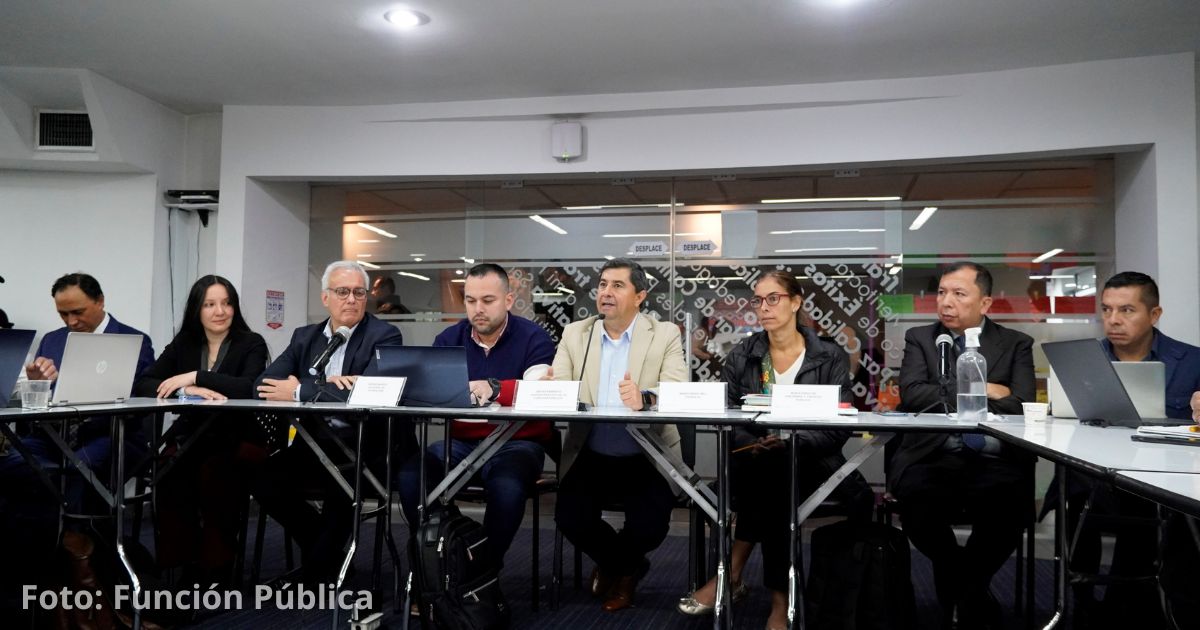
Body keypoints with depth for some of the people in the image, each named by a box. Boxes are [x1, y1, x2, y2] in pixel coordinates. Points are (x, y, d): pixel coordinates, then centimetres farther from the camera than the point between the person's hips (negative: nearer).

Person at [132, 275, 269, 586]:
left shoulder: (251, 344, 0)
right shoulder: (182, 344, 11)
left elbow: (250, 387, -19)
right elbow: (142, 385, -1)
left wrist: (195, 377, -19)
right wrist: (186, 389, -19)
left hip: (237, 440, -3)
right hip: (192, 439, 3)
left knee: (215, 471, -33)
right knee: (169, 469, -29)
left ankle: (216, 566, -17)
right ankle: (183, 561, -17)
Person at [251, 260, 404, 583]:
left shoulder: (385, 336, -5)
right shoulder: (305, 337, 11)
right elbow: (263, 385, -2)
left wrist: (299, 391, -18)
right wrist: (324, 384, -18)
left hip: (364, 448, -5)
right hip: (314, 444, 5)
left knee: (339, 482, -32)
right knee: (260, 477, -17)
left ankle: (318, 571, -5)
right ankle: (321, 546, 8)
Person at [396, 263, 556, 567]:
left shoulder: (533, 338, -3)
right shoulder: (449, 339, 9)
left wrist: (495, 389, -37)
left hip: (516, 443, -3)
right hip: (460, 442, 4)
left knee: (507, 486, -34)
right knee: (410, 475, -23)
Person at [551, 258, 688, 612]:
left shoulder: (665, 335, -2)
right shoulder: (574, 334, 7)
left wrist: (645, 398, -38)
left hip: (647, 459, -2)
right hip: (590, 457, 2)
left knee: (650, 526, -21)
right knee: (570, 517, -18)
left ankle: (616, 566, 20)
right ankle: (627, 566, 17)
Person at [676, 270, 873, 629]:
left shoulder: (830, 358, 1)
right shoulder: (740, 357, 6)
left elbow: (840, 428, -6)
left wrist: (791, 441, -23)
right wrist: (754, 445, -21)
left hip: (809, 462, -1)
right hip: (754, 462, 1)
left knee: (774, 468, -32)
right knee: (766, 468, -33)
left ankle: (732, 575, -20)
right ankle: (780, 598, -26)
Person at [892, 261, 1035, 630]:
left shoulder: (1016, 345, 15)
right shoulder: (919, 339, 16)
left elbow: (1020, 405, -1)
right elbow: (911, 395, -2)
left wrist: (946, 401, -4)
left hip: (996, 461, 0)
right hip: (934, 458, 0)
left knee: (1010, 503, -34)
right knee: (916, 497, -33)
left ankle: (962, 594, -2)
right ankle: (974, 595, 0)